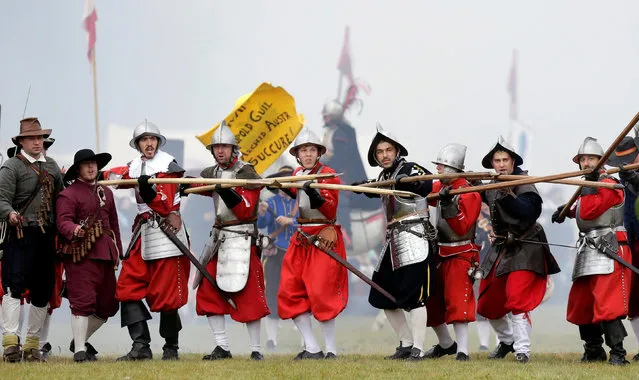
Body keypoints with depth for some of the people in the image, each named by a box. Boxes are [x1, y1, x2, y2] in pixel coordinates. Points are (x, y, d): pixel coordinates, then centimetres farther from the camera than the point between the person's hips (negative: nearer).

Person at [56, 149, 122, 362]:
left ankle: (81, 339, 28)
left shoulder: (106, 193, 20)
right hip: (81, 256, -7)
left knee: (108, 305, 9)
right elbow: (63, 221, -16)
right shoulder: (68, 195, -3)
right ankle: (79, 350, -7)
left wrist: (117, 252, 20)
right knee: (83, 301, -12)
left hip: (106, 255, 7)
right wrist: (74, 230, -38)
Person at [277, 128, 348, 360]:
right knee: (290, 293, 0)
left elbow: (330, 211, -19)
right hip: (301, 240, 7)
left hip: (324, 239, -7)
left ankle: (331, 349, -3)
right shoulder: (298, 174, 11)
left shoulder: (328, 175, -8)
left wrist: (314, 193, -34)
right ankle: (312, 348, 3)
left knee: (321, 293, -12)